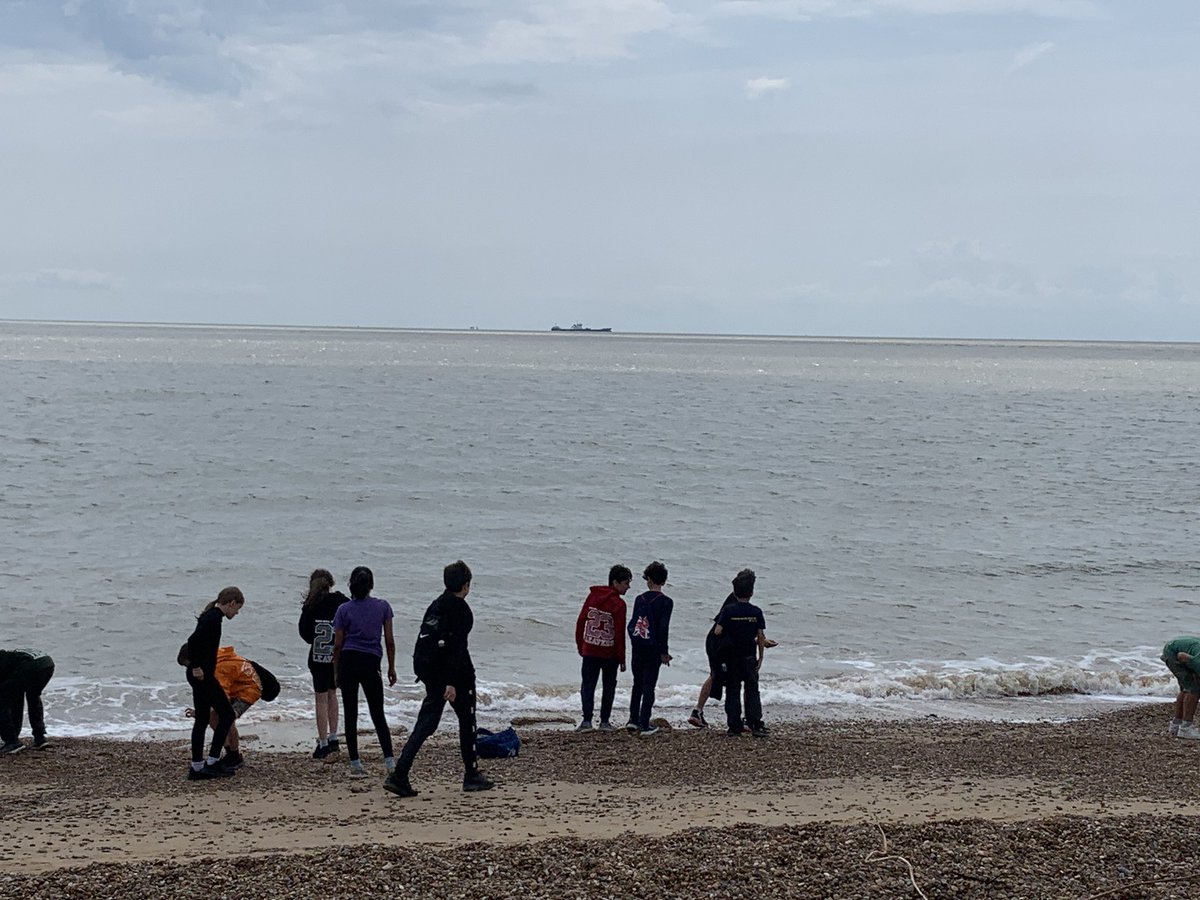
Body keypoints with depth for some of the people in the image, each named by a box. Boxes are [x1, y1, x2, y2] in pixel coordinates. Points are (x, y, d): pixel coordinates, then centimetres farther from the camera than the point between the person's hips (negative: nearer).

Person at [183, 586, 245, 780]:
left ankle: (197, 767, 15)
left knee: (202, 719, 12)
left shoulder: (210, 616, 14)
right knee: (227, 715, -1)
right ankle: (212, 762, 1)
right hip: (202, 675, -10)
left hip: (200, 675, 10)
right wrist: (196, 667, -20)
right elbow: (193, 641, -27)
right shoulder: (214, 618, -16)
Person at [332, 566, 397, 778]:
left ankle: (355, 765, 4)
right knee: (378, 715, 8)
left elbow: (337, 645, 2)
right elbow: (389, 641, 2)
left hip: (348, 663, 0)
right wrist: (391, 667, 11)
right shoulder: (383, 606, 1)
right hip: (371, 664, 0)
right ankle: (390, 762, -1)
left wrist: (336, 673, 10)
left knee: (350, 715, 5)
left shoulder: (344, 609, 0)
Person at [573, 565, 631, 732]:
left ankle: (587, 720, -2)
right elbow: (619, 634, -13)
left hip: (589, 651, 3)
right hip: (610, 654, -3)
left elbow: (580, 622, 5)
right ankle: (604, 722, 13)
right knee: (609, 687, 12)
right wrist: (622, 659, -5)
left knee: (588, 685, 7)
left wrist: (580, 646, 15)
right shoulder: (618, 604, -14)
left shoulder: (592, 596, 1)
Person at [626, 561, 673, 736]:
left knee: (637, 684, 18)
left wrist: (635, 642, 14)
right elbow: (663, 628, -11)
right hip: (653, 649, -3)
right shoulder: (666, 602, -8)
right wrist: (664, 652, -6)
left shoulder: (640, 599, 3)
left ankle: (633, 720, 19)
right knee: (649, 687, 2)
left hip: (637, 648, 3)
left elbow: (632, 624, 3)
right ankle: (644, 726, 2)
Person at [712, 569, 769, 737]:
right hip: (750, 657, 0)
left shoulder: (728, 610, -7)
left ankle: (735, 727, 4)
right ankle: (756, 725, 1)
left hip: (731, 657, 0)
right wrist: (760, 657, 4)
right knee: (752, 691, 7)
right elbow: (761, 637, -4)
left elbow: (717, 632, -12)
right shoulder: (756, 612, -5)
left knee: (733, 692, 6)